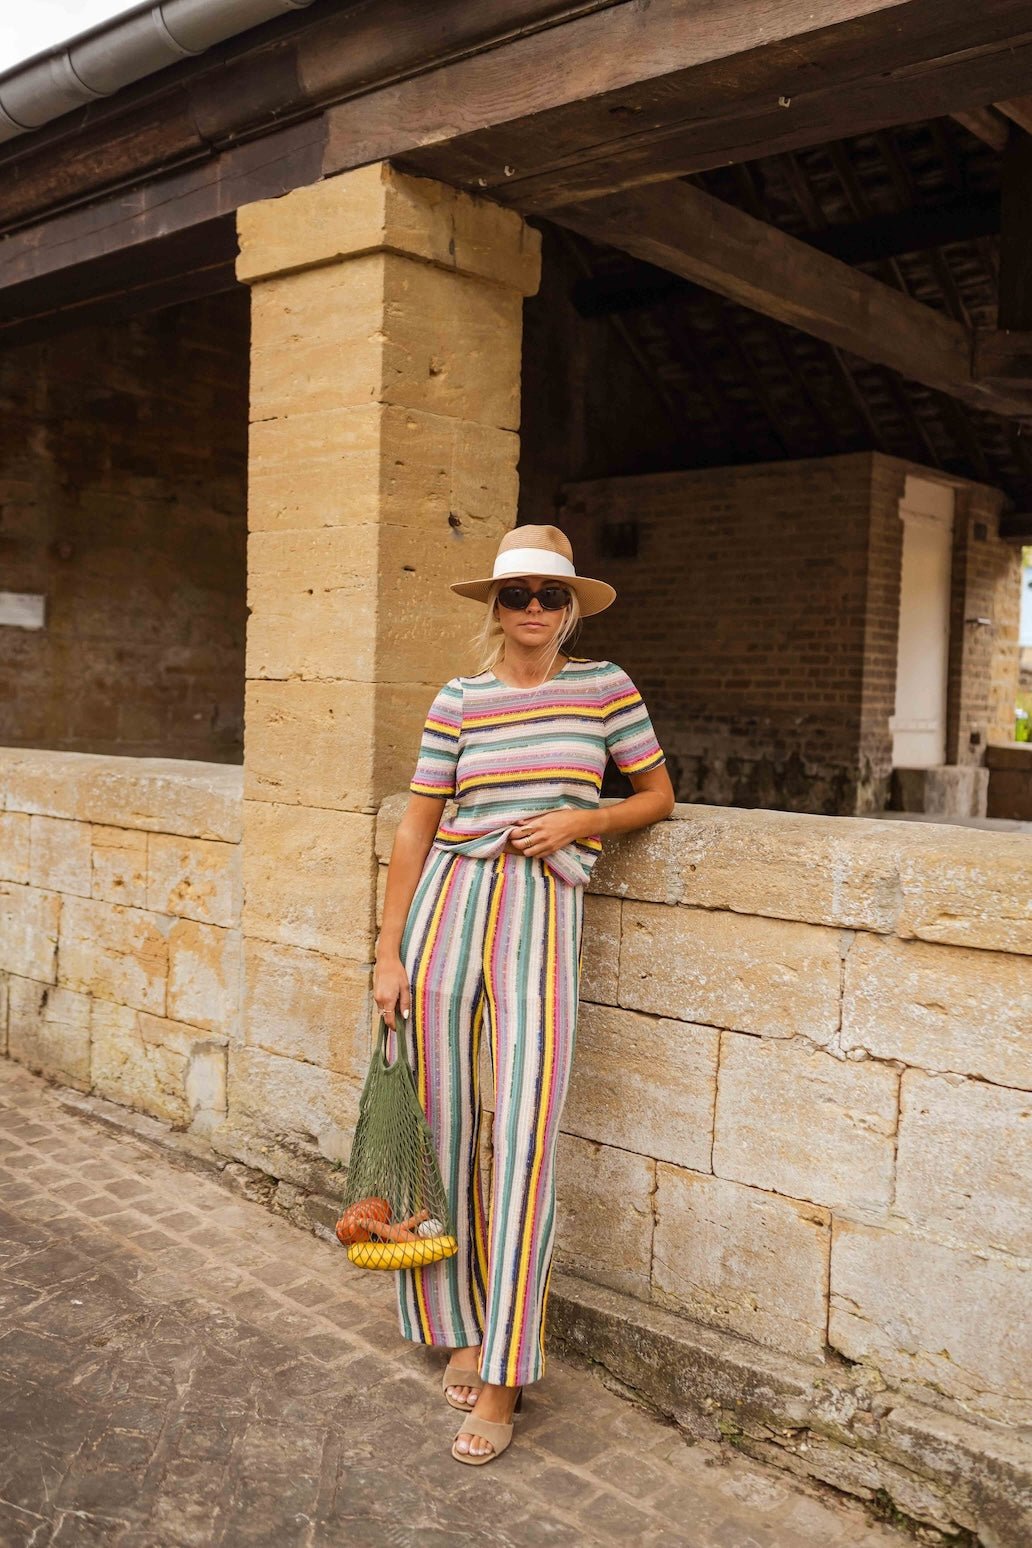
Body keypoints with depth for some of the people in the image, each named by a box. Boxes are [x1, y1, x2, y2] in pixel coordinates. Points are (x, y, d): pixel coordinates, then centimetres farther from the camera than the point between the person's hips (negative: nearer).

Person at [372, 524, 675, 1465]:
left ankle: (501, 1379, 5)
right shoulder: (460, 702, 5)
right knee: (445, 1128, 7)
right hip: (449, 903, 2)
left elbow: (658, 796, 13)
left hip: (544, 912, -2)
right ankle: (463, 1329, 28)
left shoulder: (605, 687, 5)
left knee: (525, 1139, -8)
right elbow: (416, 828, 6)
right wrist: (389, 953, 2)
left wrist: (576, 823, -6)